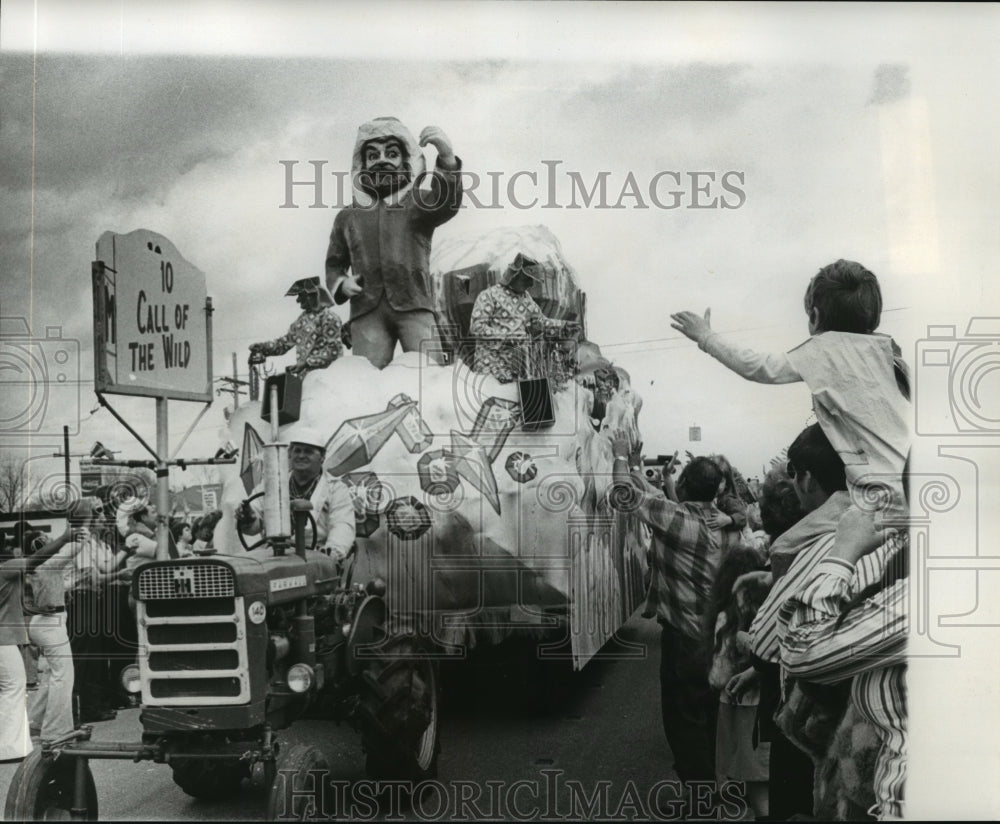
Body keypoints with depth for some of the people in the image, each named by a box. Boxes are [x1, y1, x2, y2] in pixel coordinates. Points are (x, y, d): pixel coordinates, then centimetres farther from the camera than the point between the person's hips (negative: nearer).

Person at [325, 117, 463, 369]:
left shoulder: (417, 204, 15)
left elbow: (447, 203, -7)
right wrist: (340, 284, 5)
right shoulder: (347, 217, 23)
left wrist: (447, 159, -27)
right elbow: (334, 263, 30)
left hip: (414, 307, -2)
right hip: (367, 312, 2)